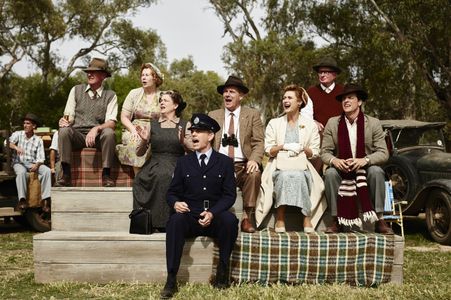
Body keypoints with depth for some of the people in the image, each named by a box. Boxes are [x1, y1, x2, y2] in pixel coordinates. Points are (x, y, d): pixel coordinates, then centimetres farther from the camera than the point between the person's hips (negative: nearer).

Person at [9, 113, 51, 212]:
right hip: (19, 163, -1)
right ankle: (22, 200, -42)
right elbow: (8, 143, -12)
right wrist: (16, 147, -34)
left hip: (33, 164, 2)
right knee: (21, 172, -37)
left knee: (47, 170, -27)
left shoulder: (38, 140, 10)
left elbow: (41, 157, 2)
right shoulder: (17, 134, 9)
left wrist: (37, 165, -20)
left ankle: (45, 200, -33)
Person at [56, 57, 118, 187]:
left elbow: (111, 123, -5)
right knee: (64, 130, -30)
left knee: (109, 133, -33)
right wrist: (64, 121, -18)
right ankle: (66, 174, -27)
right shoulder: (76, 90, 11)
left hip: (98, 137, -1)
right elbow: (69, 116, 8)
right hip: (77, 134, 1)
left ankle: (106, 174, -23)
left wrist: (96, 129, -26)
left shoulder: (110, 95, 5)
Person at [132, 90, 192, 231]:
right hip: (154, 165, 1)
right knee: (159, 175, -34)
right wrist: (144, 140, -5)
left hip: (176, 166, -1)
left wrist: (182, 141, -14)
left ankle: (168, 221, -25)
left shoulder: (185, 125, 12)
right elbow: (139, 153, 15)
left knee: (167, 176, -36)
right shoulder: (152, 125, 16)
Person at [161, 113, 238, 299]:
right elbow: (172, 192, 11)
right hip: (189, 218, 1)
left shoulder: (225, 162, 8)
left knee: (230, 220, -33)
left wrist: (212, 213, -16)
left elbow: (230, 195, 1)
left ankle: (222, 273, -16)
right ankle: (171, 280, -30)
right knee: (175, 220, -32)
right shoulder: (183, 162, 12)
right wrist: (175, 203, -14)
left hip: (215, 219, 0)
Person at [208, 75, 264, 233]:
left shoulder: (253, 115, 10)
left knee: (255, 174, -33)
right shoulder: (213, 115, 17)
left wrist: (254, 160, -19)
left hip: (243, 166, -1)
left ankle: (247, 217, -22)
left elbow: (259, 143, 2)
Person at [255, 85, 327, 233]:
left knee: (297, 176, -36)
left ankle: (307, 218, -32)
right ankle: (280, 217, -33)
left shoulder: (310, 125, 15)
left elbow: (314, 152, 10)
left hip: (302, 167, 0)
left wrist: (303, 149, -10)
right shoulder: (274, 123, 17)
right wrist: (284, 146, -10)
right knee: (285, 176, -35)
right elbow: (268, 150, 8)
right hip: (279, 167, 0)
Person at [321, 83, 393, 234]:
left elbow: (383, 153, -6)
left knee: (376, 171, -32)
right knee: (330, 173, -30)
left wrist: (364, 160, -25)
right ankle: (336, 221, -19)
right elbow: (325, 152, 1)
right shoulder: (332, 123, 3)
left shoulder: (373, 123, -1)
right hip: (341, 170, 1)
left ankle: (379, 220, -22)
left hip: (365, 170, -1)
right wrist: (334, 160, -23)